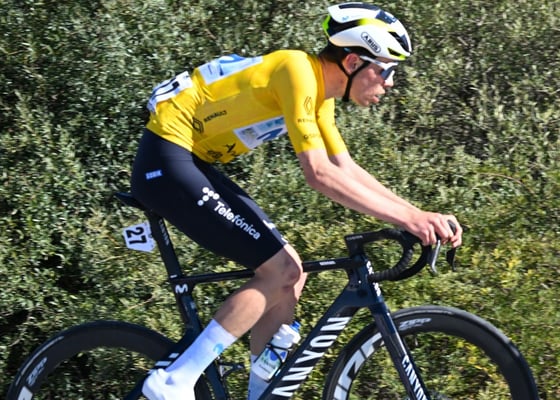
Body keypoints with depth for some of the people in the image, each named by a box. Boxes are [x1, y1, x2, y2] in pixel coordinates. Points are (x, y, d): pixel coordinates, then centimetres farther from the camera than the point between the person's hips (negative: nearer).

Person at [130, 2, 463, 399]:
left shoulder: (320, 91, 10)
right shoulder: (299, 72, -19)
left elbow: (347, 169, 12)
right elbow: (321, 174, -25)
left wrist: (418, 214, 2)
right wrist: (406, 218, -24)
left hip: (191, 161, 10)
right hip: (167, 160, -10)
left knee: (289, 271, 6)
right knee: (281, 271, -12)